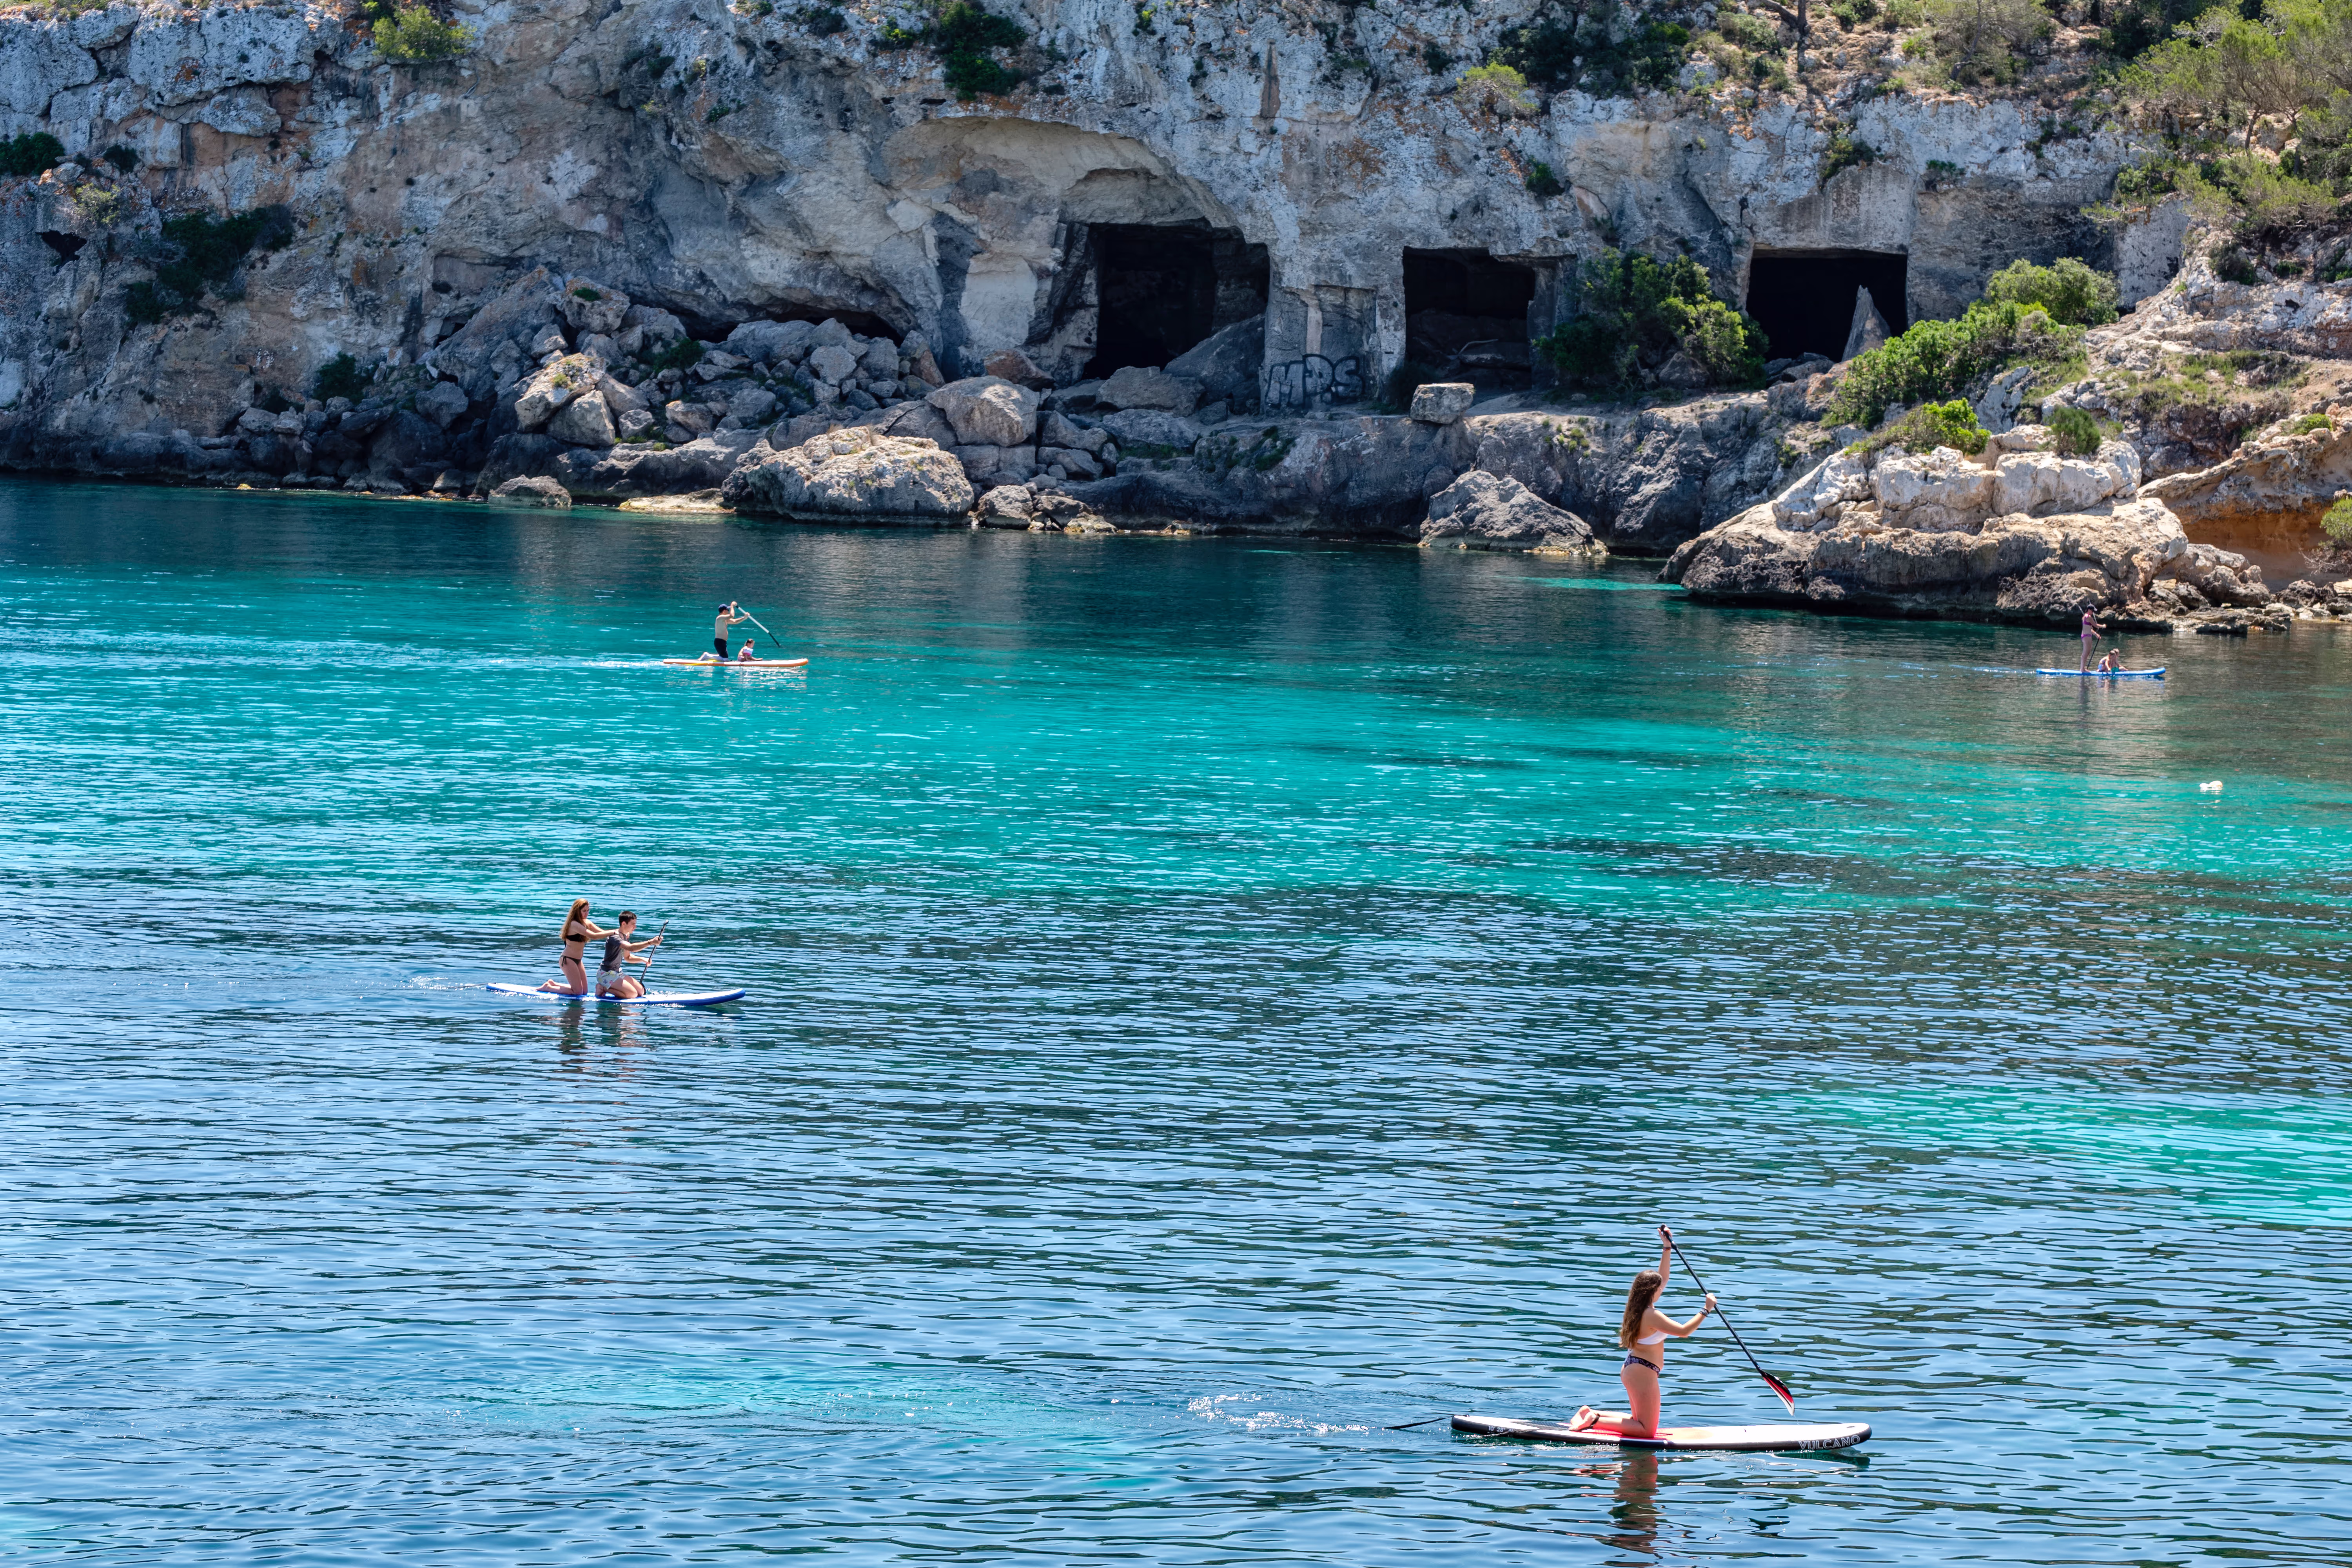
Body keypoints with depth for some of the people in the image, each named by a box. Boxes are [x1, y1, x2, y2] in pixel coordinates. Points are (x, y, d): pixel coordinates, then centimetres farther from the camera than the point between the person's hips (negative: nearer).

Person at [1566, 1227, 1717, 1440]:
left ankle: (1591, 1413, 13)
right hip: (1643, 1374, -10)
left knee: (1639, 1422, 23)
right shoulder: (1652, 1316, -21)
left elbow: (1662, 1278, 18)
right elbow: (1684, 1331, -25)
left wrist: (1667, 1248, 17)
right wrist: (1706, 1310, -19)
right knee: (1647, 1430, -4)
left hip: (1630, 1370, 10)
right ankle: (1595, 1421, -12)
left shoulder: (1639, 1308, 6)